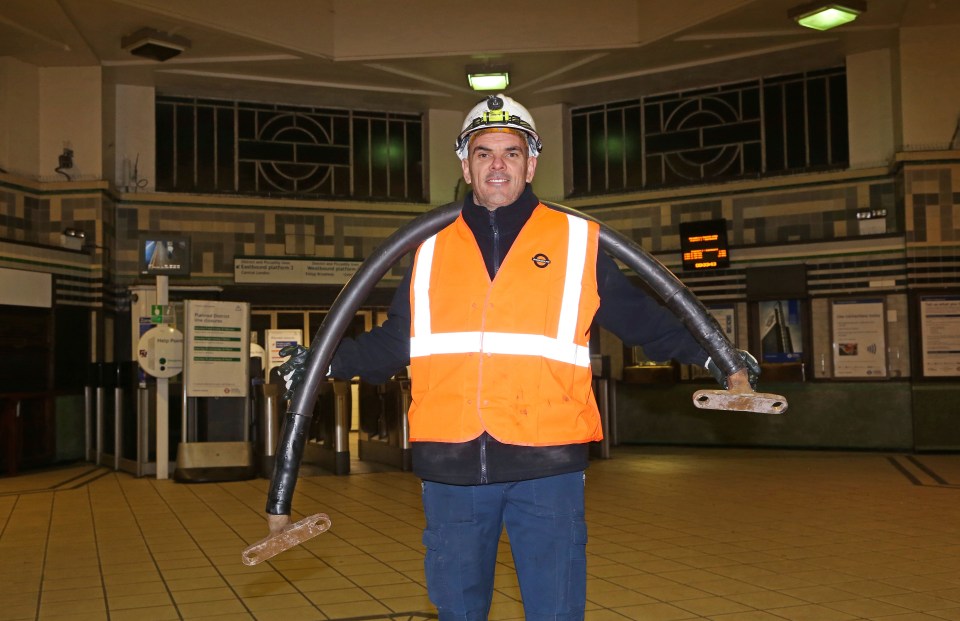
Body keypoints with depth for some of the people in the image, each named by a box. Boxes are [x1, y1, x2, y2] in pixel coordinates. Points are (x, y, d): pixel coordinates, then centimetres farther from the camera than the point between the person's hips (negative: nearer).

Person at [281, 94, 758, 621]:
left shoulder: (578, 242, 8)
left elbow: (640, 319, 13)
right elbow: (393, 341, 19)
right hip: (449, 468, 2)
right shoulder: (432, 251, 13)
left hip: (547, 465, -2)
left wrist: (709, 356, 5)